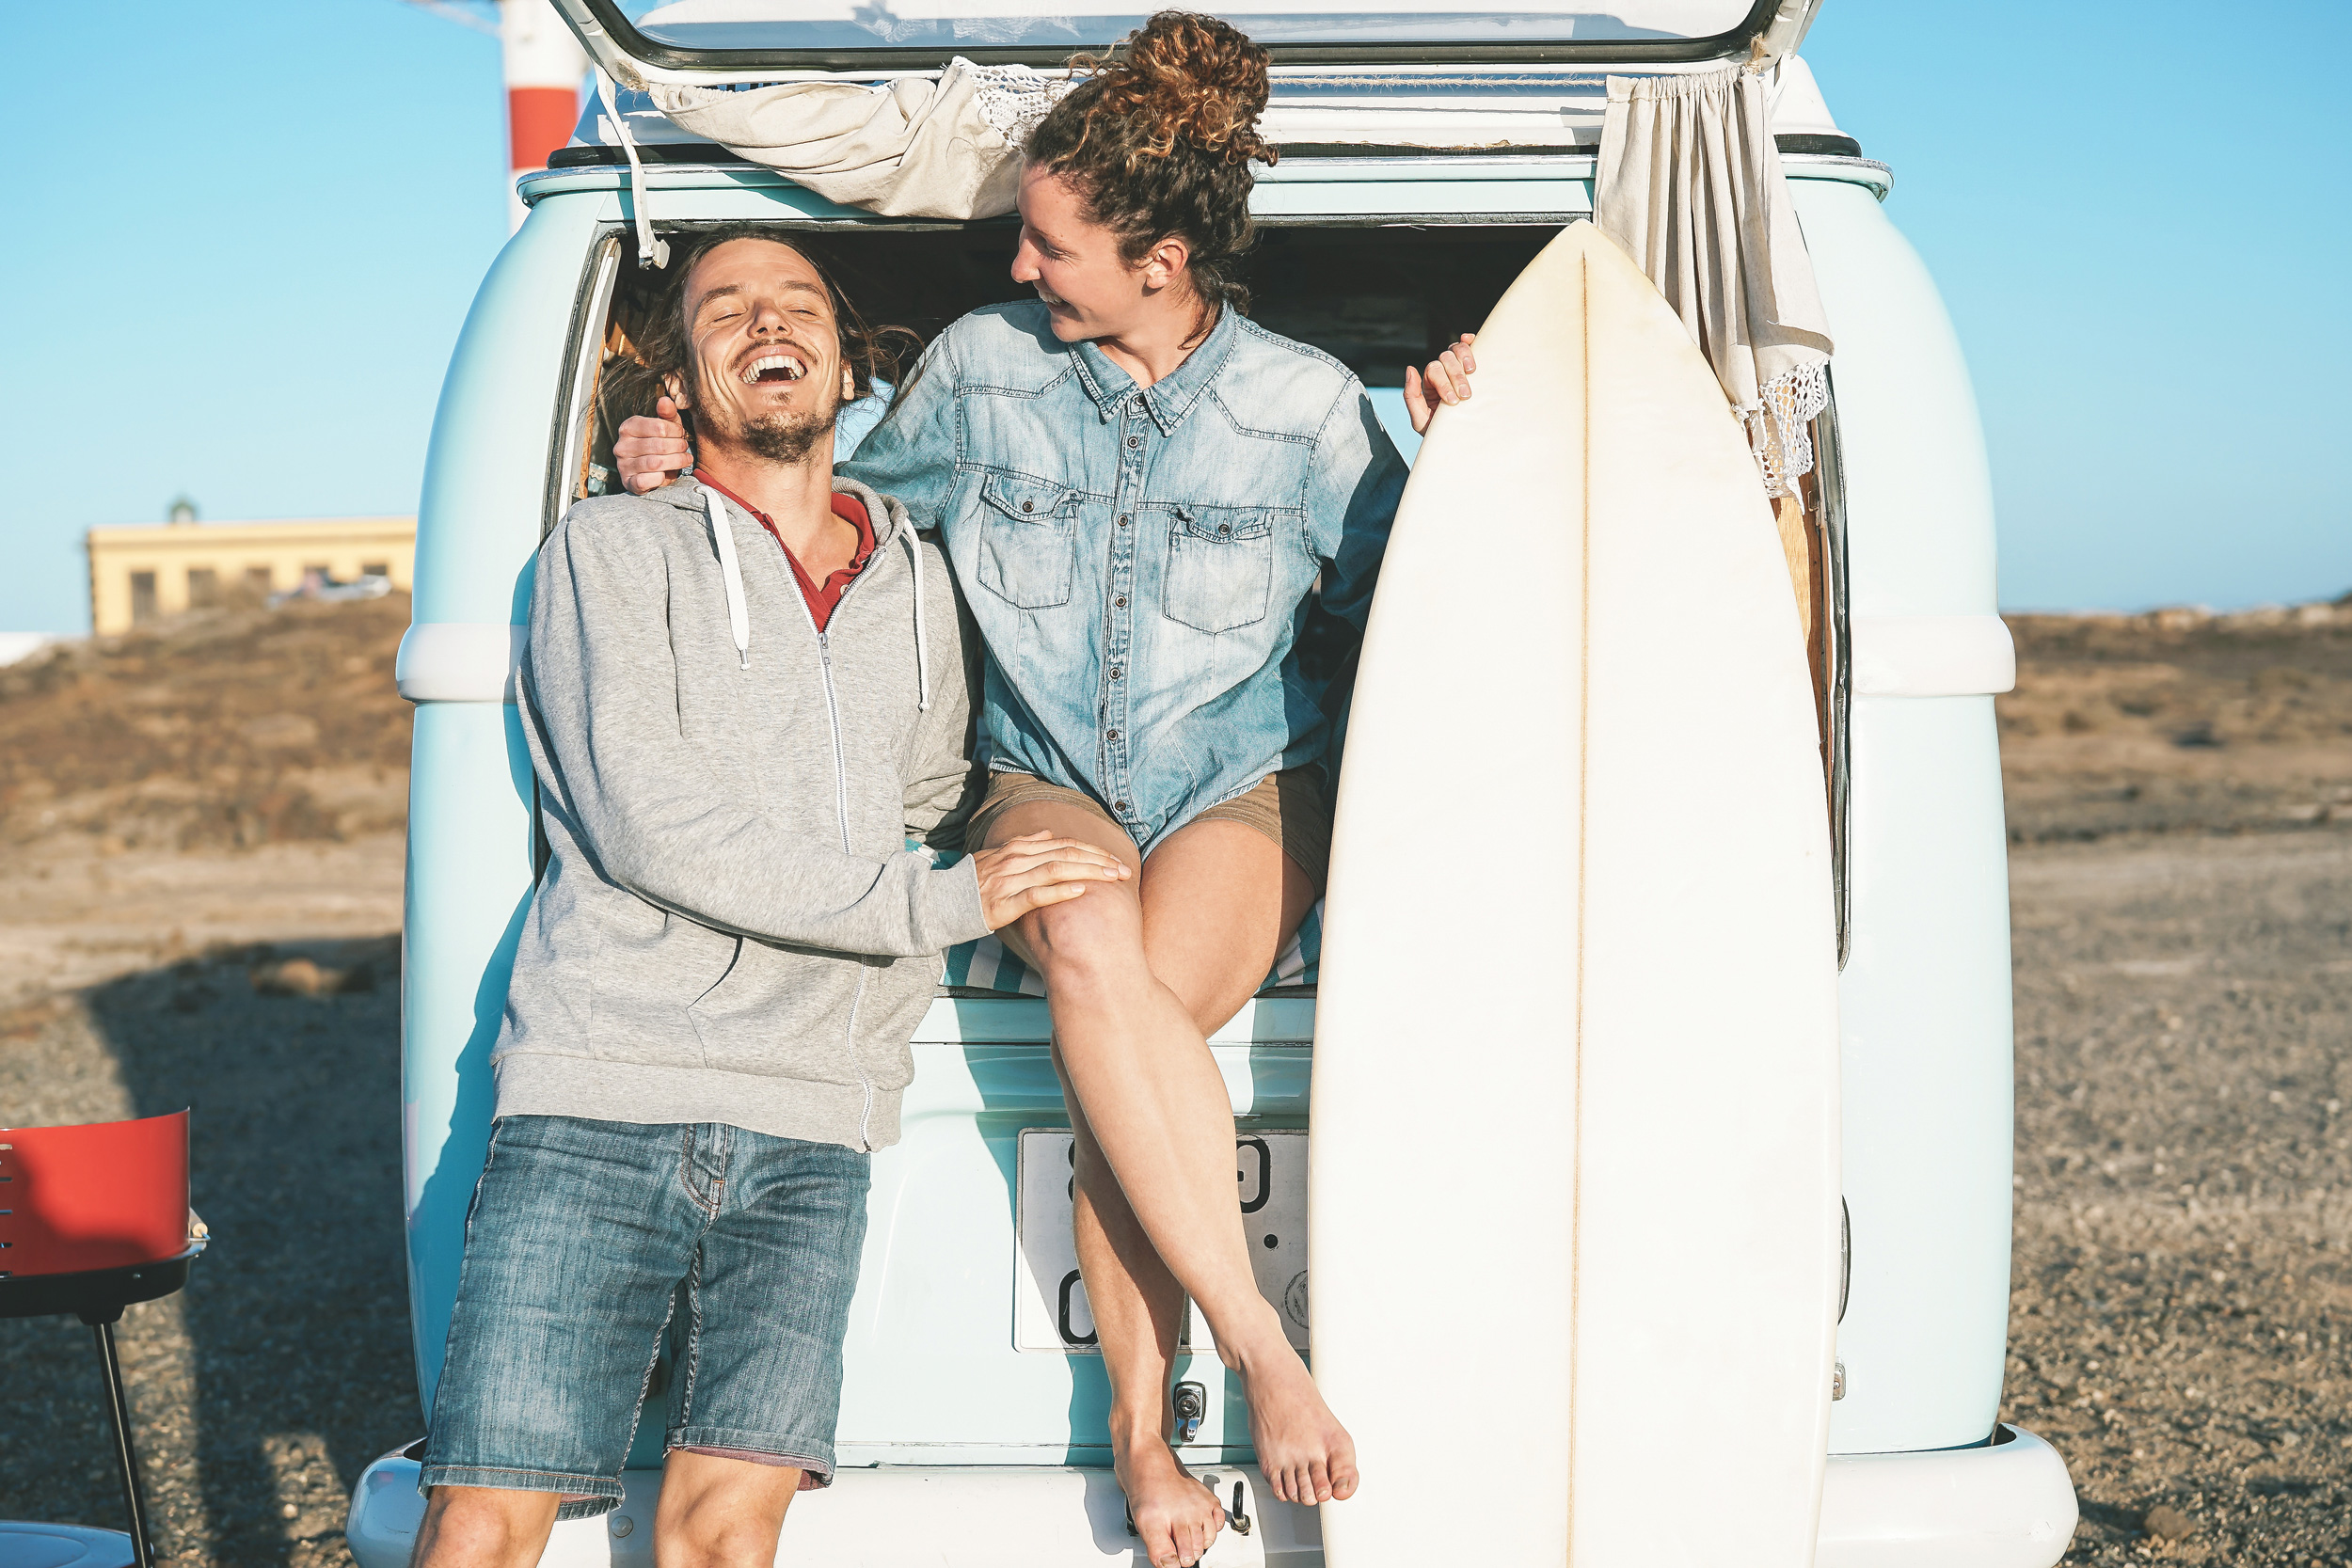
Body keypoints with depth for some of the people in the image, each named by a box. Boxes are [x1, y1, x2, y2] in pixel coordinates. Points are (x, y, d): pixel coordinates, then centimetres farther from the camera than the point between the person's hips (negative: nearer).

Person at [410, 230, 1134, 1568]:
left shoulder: (918, 587, 20)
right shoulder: (616, 548, 6)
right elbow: (647, 827, -6)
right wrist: (940, 903, -7)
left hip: (809, 1130, 3)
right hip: (604, 1102, -3)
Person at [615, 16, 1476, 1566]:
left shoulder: (1304, 402, -3)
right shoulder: (981, 365, 2)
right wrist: (700, 462, 5)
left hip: (1245, 787, -1)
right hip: (1049, 780, 1)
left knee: (1133, 1016, -33)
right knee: (1090, 951, -36)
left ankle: (1140, 1422, -18)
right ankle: (1260, 1349, -28)